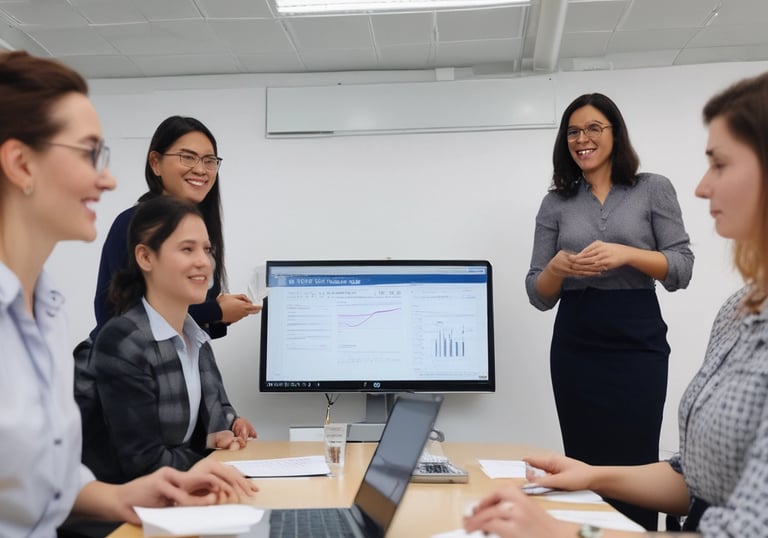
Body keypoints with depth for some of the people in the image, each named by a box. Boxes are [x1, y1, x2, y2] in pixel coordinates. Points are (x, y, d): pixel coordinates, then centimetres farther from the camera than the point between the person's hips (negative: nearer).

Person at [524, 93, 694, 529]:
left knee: (635, 464, -4)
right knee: (583, 464, 1)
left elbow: (682, 270, -1)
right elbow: (539, 296, 8)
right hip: (575, 346, 2)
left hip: (637, 342, -2)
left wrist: (627, 254, -18)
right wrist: (557, 268, -14)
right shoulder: (556, 202, 9)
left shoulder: (654, 189, 5)